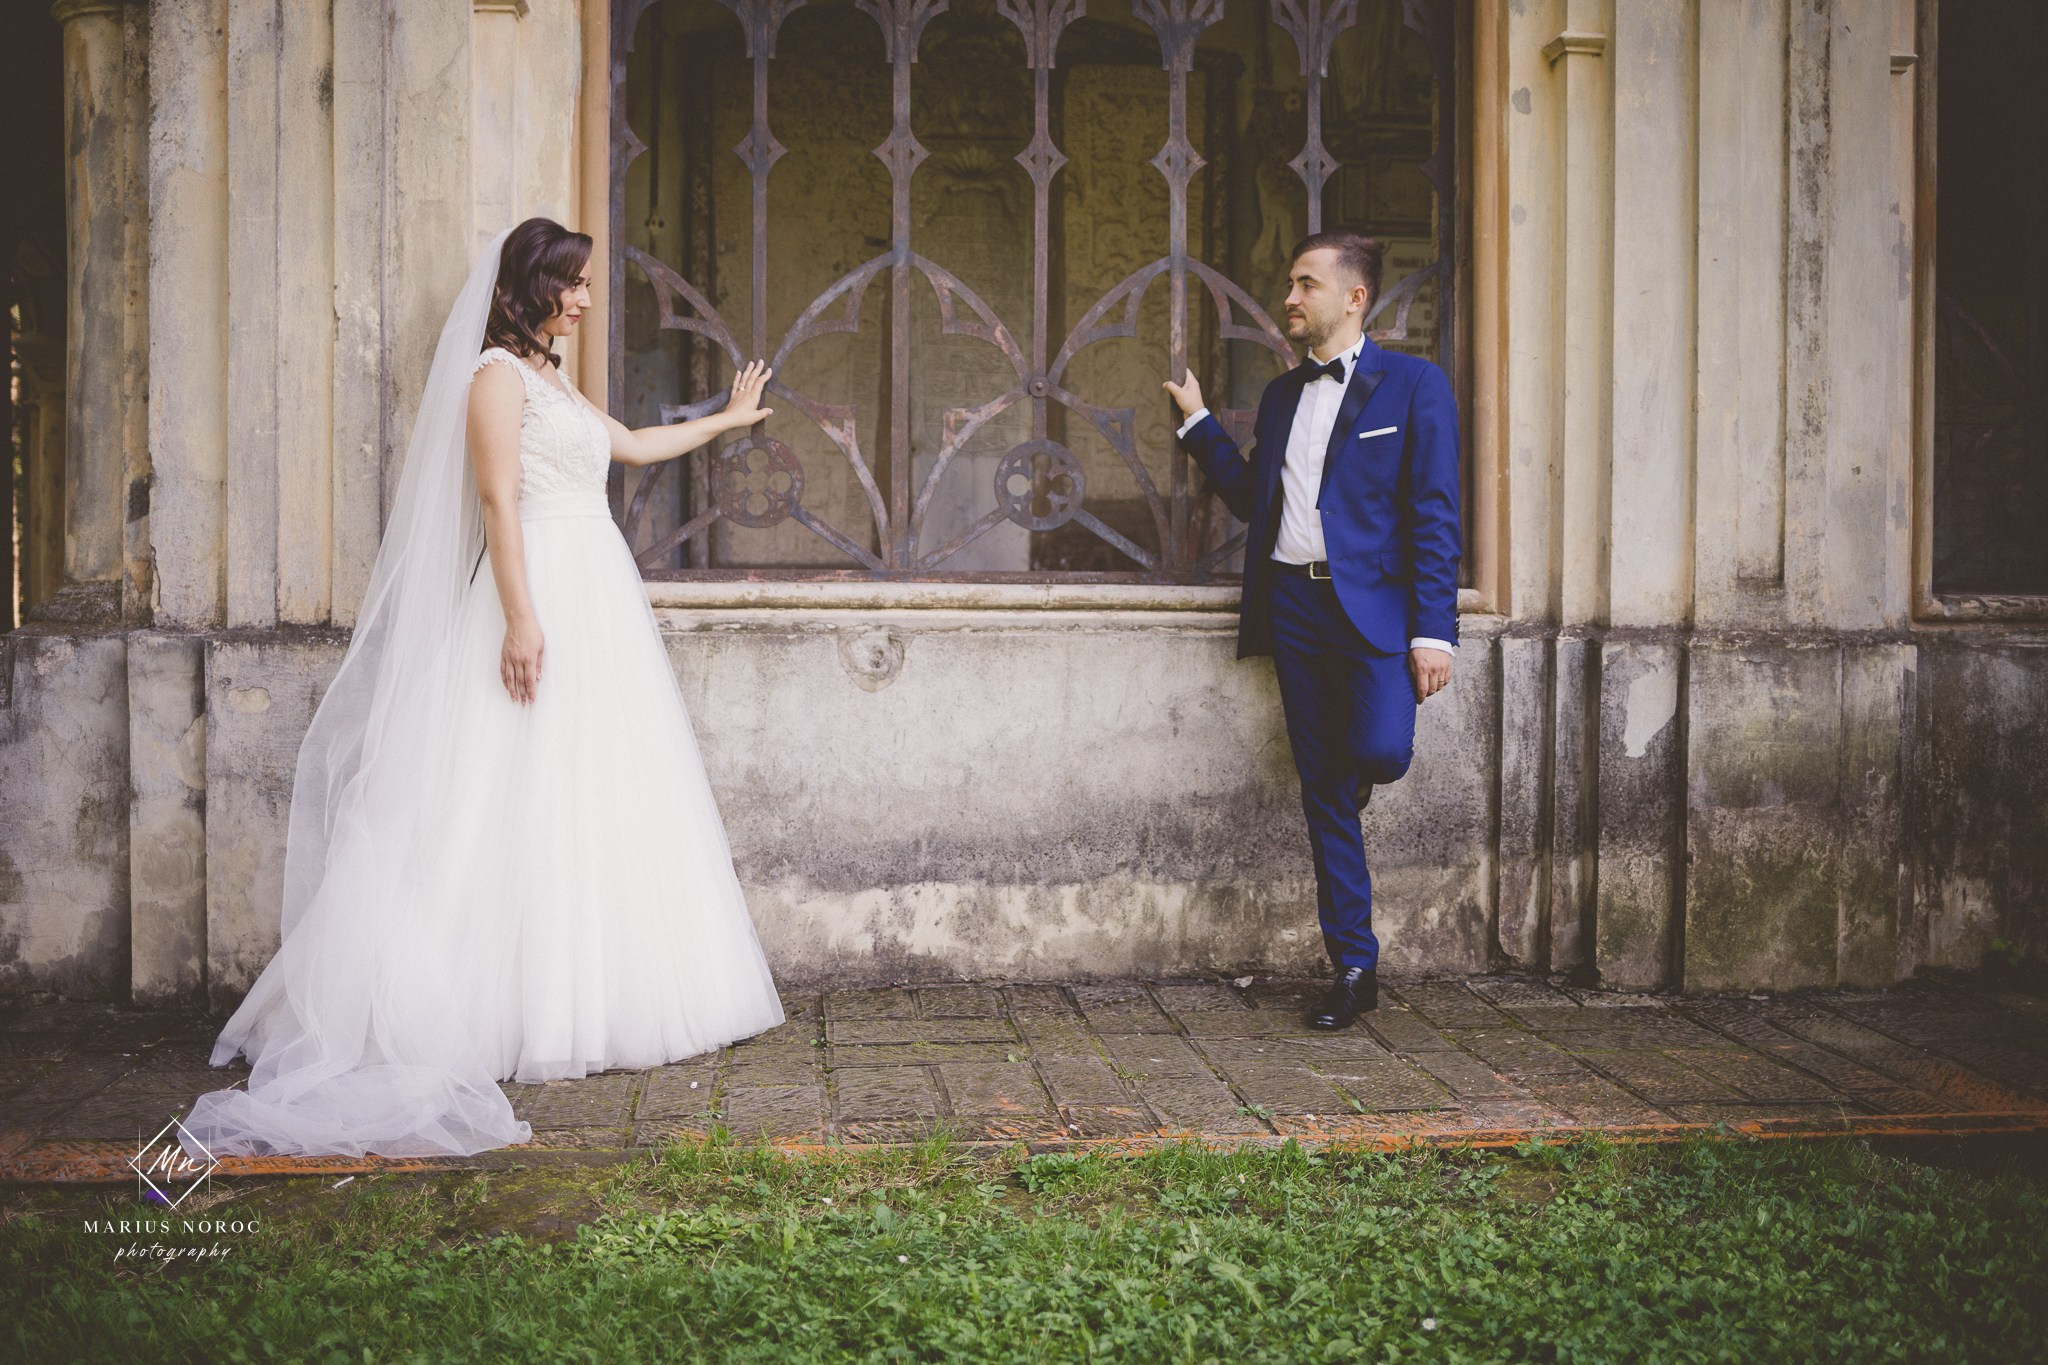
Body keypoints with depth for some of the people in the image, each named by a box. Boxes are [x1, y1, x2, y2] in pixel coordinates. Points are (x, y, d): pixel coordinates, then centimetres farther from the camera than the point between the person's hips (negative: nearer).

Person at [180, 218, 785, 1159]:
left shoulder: (551, 380, 22)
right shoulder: (497, 374, -6)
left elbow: (634, 445, 35)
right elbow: (497, 500, -15)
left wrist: (728, 419, 44)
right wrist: (522, 618, -23)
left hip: (599, 593, 9)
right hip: (542, 590, -9)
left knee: (601, 792, 8)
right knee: (534, 794, -9)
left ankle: (595, 998, 14)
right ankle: (529, 1009, -5)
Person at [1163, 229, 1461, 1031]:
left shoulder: (1412, 385, 0)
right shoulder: (1281, 395, 18)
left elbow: (1435, 516, -5)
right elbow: (1253, 501, 19)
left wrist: (1432, 631, -12)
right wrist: (1198, 423, 14)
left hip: (1373, 605, -5)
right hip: (1294, 606, 5)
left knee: (1378, 753, -25)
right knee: (1323, 798, 5)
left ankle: (1360, 772, 16)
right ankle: (1354, 969, 14)